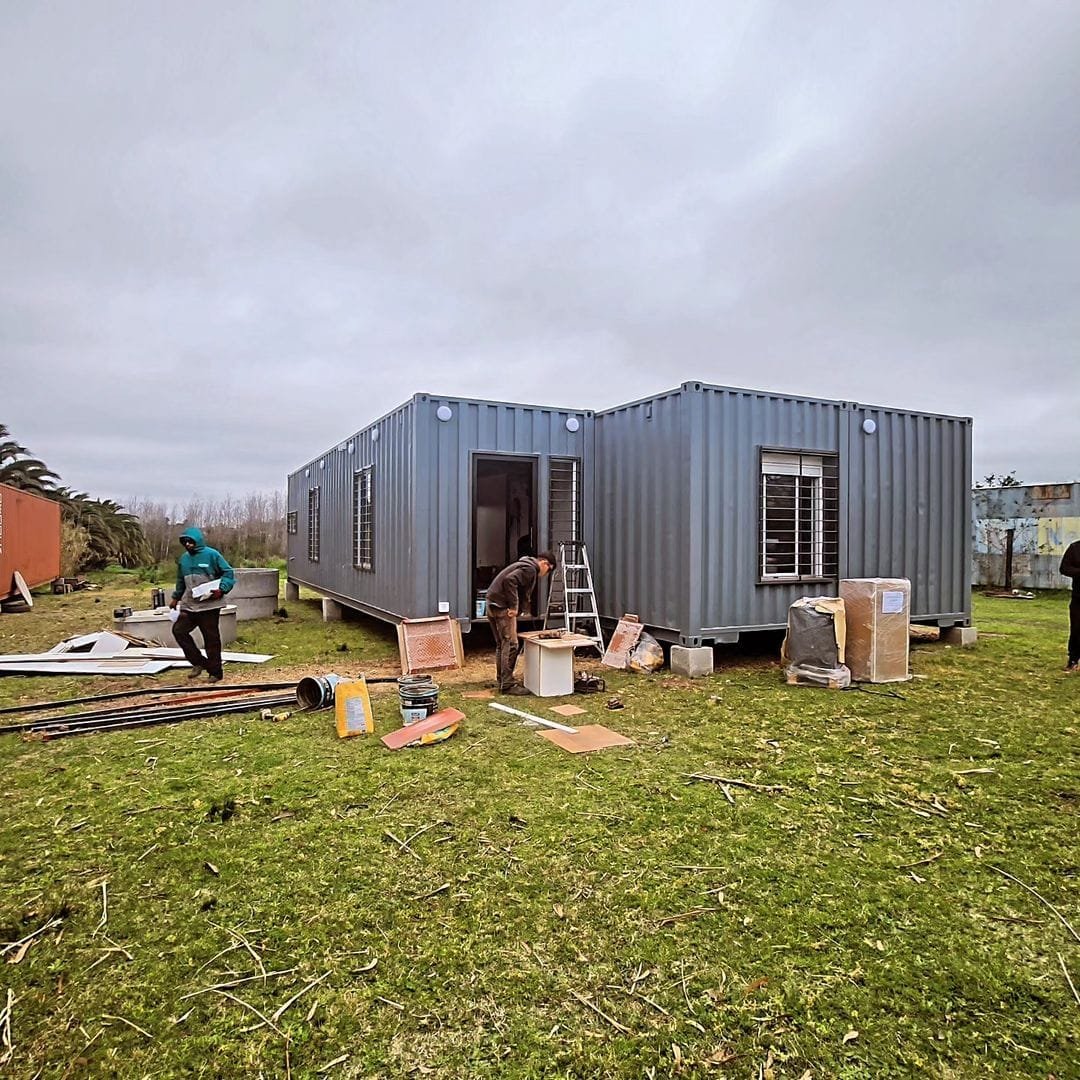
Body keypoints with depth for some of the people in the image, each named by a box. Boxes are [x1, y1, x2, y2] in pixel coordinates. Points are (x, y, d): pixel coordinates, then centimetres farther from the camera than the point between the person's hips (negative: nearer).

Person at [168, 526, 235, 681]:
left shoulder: (212, 555, -7)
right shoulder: (183, 558, 12)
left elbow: (228, 573, -7)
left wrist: (221, 589, -20)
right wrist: (176, 597, 25)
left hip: (210, 605, -6)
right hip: (189, 605, 6)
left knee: (211, 638, 0)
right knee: (178, 630, -2)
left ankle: (215, 672, 10)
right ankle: (199, 662, 10)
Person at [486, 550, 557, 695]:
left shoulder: (526, 566, 21)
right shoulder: (530, 569, -11)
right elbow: (509, 580, -25)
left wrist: (514, 607, 13)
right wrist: (513, 606, -22)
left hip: (494, 605, 11)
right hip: (502, 607, -11)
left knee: (501, 645, 16)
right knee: (511, 645, -8)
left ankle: (502, 681, 25)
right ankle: (507, 685, -5)